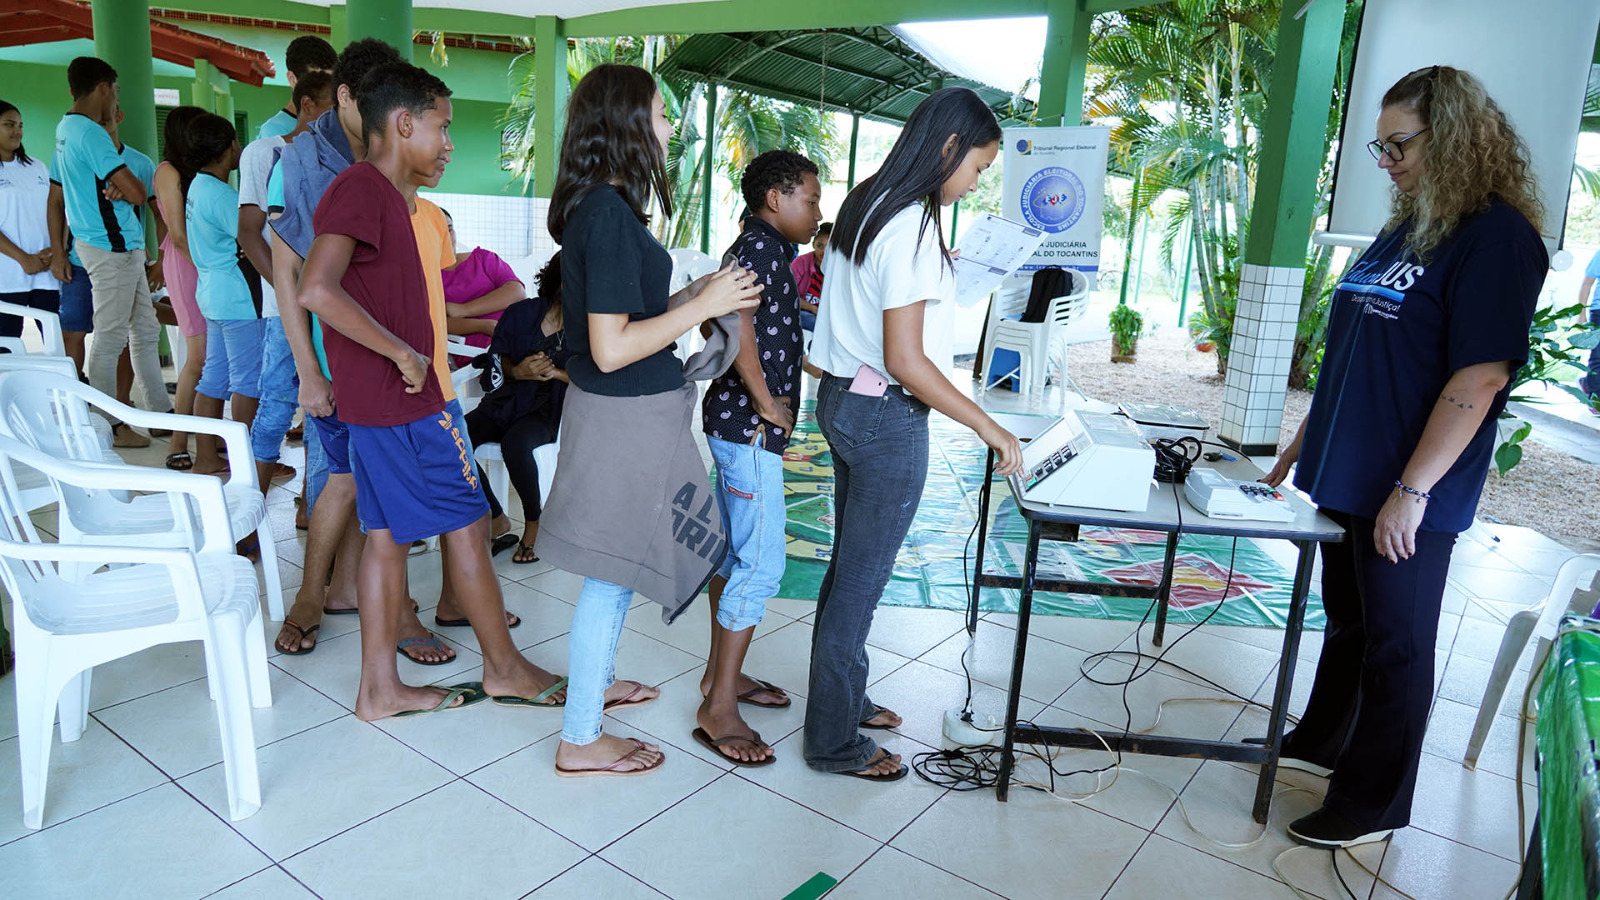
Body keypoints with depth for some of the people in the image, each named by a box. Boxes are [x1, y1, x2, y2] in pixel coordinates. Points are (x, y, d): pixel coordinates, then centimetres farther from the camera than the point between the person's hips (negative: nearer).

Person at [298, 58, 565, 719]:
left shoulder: (379, 193, 16)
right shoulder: (361, 188, -16)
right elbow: (317, 289, -28)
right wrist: (405, 354, -23)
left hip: (375, 399, 10)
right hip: (401, 401, -10)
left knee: (388, 532, 12)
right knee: (466, 526, 1)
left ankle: (380, 688, 20)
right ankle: (505, 670, 16)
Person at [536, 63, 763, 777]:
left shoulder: (593, 206, 9)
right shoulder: (611, 214, -22)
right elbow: (612, 349, -25)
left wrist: (694, 294, 11)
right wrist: (703, 306, -17)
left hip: (615, 410, 10)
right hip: (627, 417, -10)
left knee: (618, 565, 24)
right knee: (613, 573, 3)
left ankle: (593, 683, 43)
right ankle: (581, 740, 19)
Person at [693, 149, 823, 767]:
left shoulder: (759, 248, 17)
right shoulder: (761, 248, -14)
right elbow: (736, 319, -30)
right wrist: (766, 402, -22)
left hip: (735, 422, 11)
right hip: (750, 427, -11)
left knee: (735, 550, 16)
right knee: (760, 564, -8)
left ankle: (721, 672, 29)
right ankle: (718, 709, -1)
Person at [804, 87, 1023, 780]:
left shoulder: (864, 203, 8)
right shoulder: (913, 226, -21)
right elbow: (903, 359, -24)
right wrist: (987, 426, -19)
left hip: (841, 398, 10)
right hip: (887, 418, -10)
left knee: (850, 567, 20)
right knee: (861, 579, 3)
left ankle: (843, 698, 38)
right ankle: (833, 741, 18)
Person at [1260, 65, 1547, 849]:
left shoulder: (1497, 237, -14)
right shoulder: (1404, 230, 13)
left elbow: (1480, 377, -21)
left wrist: (1411, 492, -22)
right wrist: (1304, 443, 17)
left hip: (1408, 499, -8)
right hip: (1344, 478, 8)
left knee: (1395, 645, 5)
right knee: (1345, 621, 21)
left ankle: (1372, 803, 21)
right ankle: (1320, 742, 39)